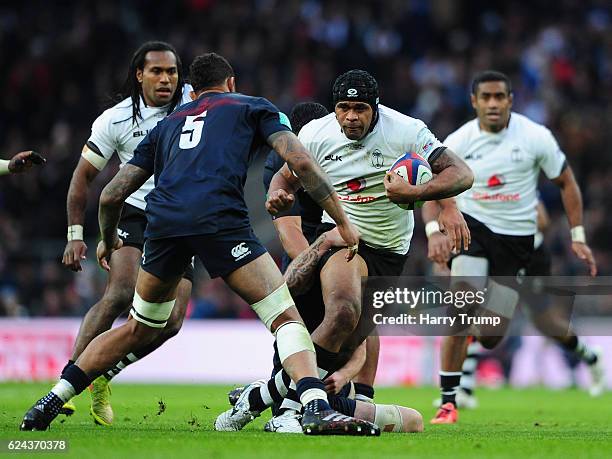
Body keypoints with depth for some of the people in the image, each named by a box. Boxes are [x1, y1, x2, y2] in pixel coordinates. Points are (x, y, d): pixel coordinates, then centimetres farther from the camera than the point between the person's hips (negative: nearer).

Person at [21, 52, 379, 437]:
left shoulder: (166, 125, 33)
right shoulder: (252, 107, 24)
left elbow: (112, 195, 31)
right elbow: (300, 161, 9)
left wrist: (108, 241, 50)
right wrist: (343, 221, 11)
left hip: (163, 221, 4)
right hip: (219, 218, -4)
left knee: (140, 330, 24)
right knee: (285, 316, -2)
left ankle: (51, 402, 23)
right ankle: (317, 409, -24)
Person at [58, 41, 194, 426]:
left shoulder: (193, 102, -3)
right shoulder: (116, 120, -5)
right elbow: (83, 177, 3)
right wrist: (75, 234, -1)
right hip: (135, 216, -3)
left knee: (170, 321, -8)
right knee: (121, 295, -27)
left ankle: (101, 378, 10)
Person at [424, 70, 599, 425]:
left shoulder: (535, 137, -10)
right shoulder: (458, 142, -8)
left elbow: (566, 182, 1)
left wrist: (578, 238, -3)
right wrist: (434, 230, -23)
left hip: (518, 238, 0)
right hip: (472, 226, 0)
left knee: (491, 338, 1)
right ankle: (448, 401, -13)